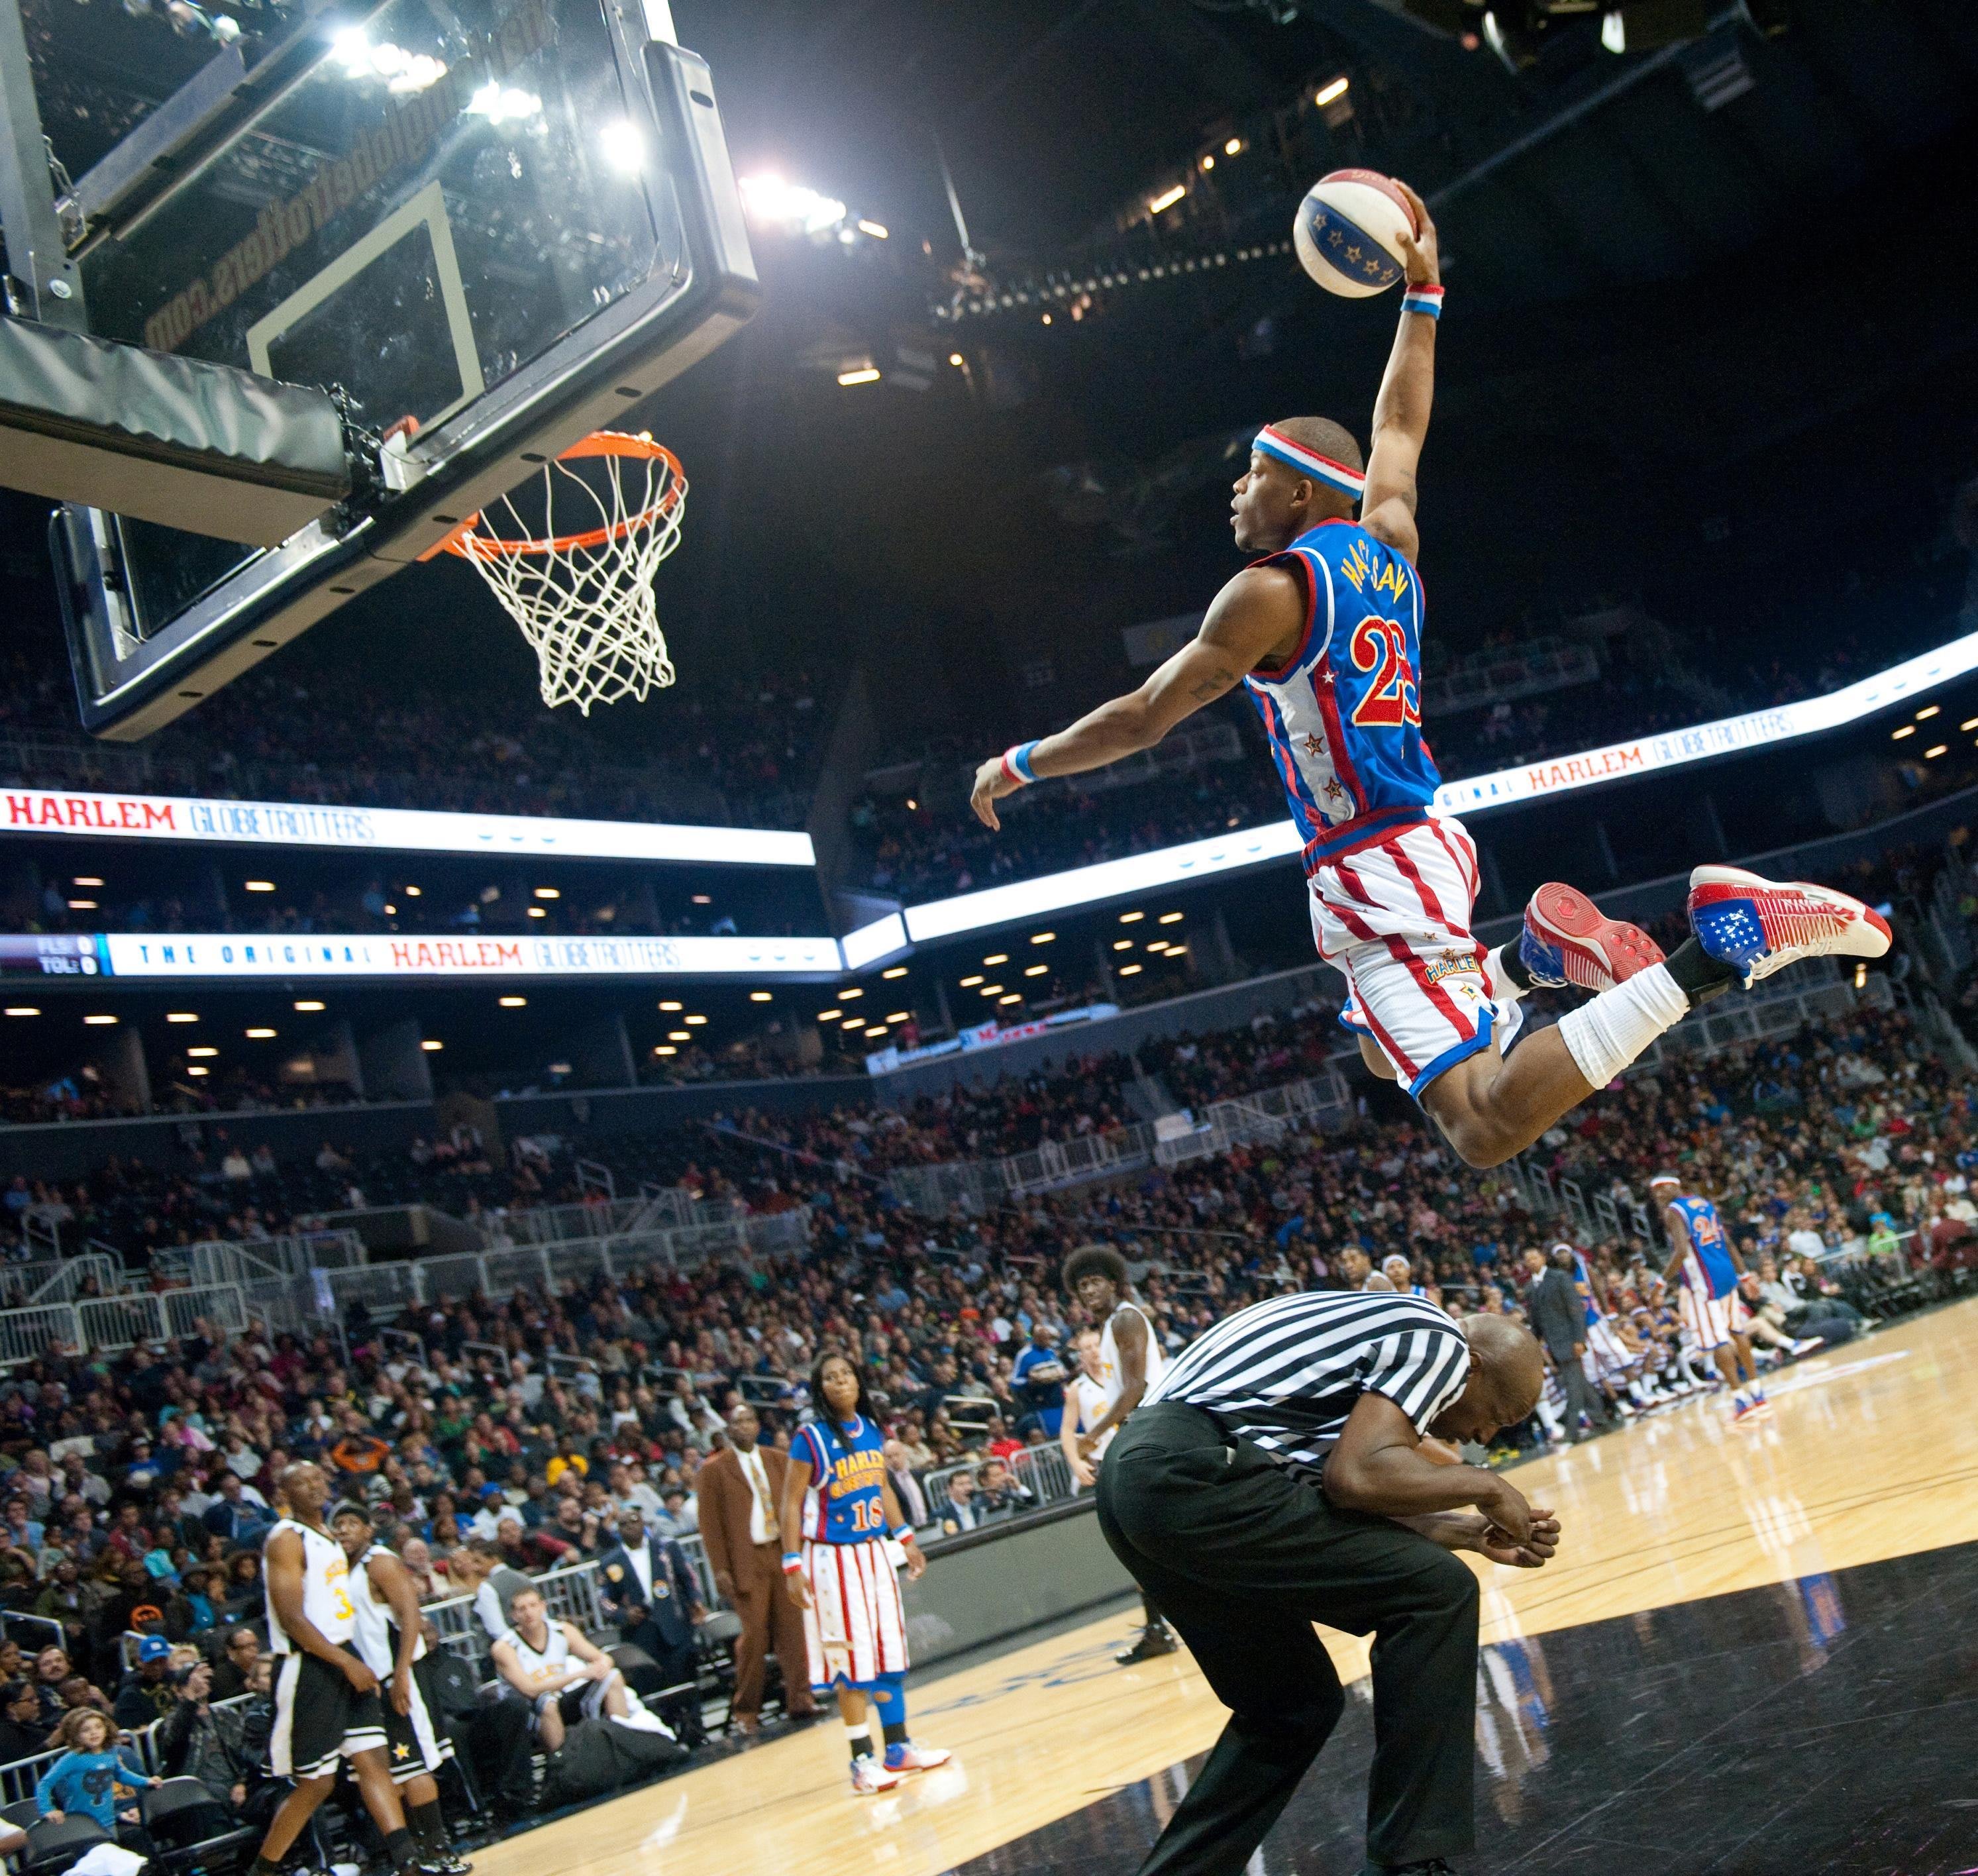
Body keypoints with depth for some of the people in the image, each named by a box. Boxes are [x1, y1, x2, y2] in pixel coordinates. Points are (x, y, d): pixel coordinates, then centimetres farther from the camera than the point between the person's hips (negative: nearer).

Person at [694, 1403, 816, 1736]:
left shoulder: (778, 1462, 13)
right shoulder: (714, 1470, 0)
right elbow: (710, 1524, -3)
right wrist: (720, 1570, -9)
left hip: (783, 1554, 4)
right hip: (747, 1561, -4)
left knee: (792, 1630, 3)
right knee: (754, 1635, -6)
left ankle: (799, 1699, 11)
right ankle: (746, 1711, 6)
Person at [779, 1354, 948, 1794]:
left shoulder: (870, 1429, 4)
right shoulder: (811, 1437, -14)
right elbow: (790, 1504, -12)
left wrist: (906, 1538, 15)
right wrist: (793, 1566, -16)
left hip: (875, 1552, 6)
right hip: (833, 1558, -6)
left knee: (890, 1651, 10)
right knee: (851, 1659, -4)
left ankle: (898, 1747, 20)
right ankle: (863, 1759, 4)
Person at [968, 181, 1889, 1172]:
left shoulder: (1269, 591, -13)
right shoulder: (1388, 546, 9)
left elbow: (1139, 720, -7)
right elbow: (1400, 426, 29)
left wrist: (1021, 763, 7)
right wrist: (1421, 295, 34)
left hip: (1372, 871, -9)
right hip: (1424, 842, 9)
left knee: (1487, 1125, -18)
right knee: (1387, 1054, 32)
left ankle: (1713, 952, -26)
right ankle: (1541, 950, 9)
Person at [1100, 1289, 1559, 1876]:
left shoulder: (1398, 1333, 26)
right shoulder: (1439, 1341, -2)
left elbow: (1367, 1504, 24)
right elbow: (1358, 1476, -16)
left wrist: (1473, 1532, 22)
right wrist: (1483, 1486, -1)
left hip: (1139, 1472, 11)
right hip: (1195, 1472, -11)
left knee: (1294, 1703, 22)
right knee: (1435, 1591, -5)